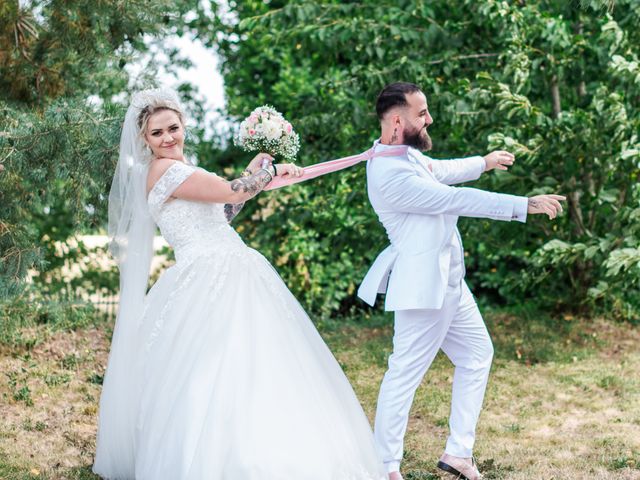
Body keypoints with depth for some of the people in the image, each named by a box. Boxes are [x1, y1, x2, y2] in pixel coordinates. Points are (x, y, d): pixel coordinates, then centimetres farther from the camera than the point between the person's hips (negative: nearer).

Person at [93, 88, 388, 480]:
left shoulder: (179, 172, 22)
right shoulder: (166, 170, -8)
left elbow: (217, 216, 25)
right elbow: (230, 191, -12)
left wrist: (252, 176, 18)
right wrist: (270, 170, 5)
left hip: (232, 278, 10)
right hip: (210, 281, -10)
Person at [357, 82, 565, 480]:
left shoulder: (406, 153, 7)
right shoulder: (390, 174, -24)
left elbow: (440, 171, 28)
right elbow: (456, 200, -25)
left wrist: (484, 162, 45)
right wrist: (526, 205, -21)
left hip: (448, 281, 11)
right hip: (425, 287, -11)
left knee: (477, 355, 19)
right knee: (405, 375, -1)